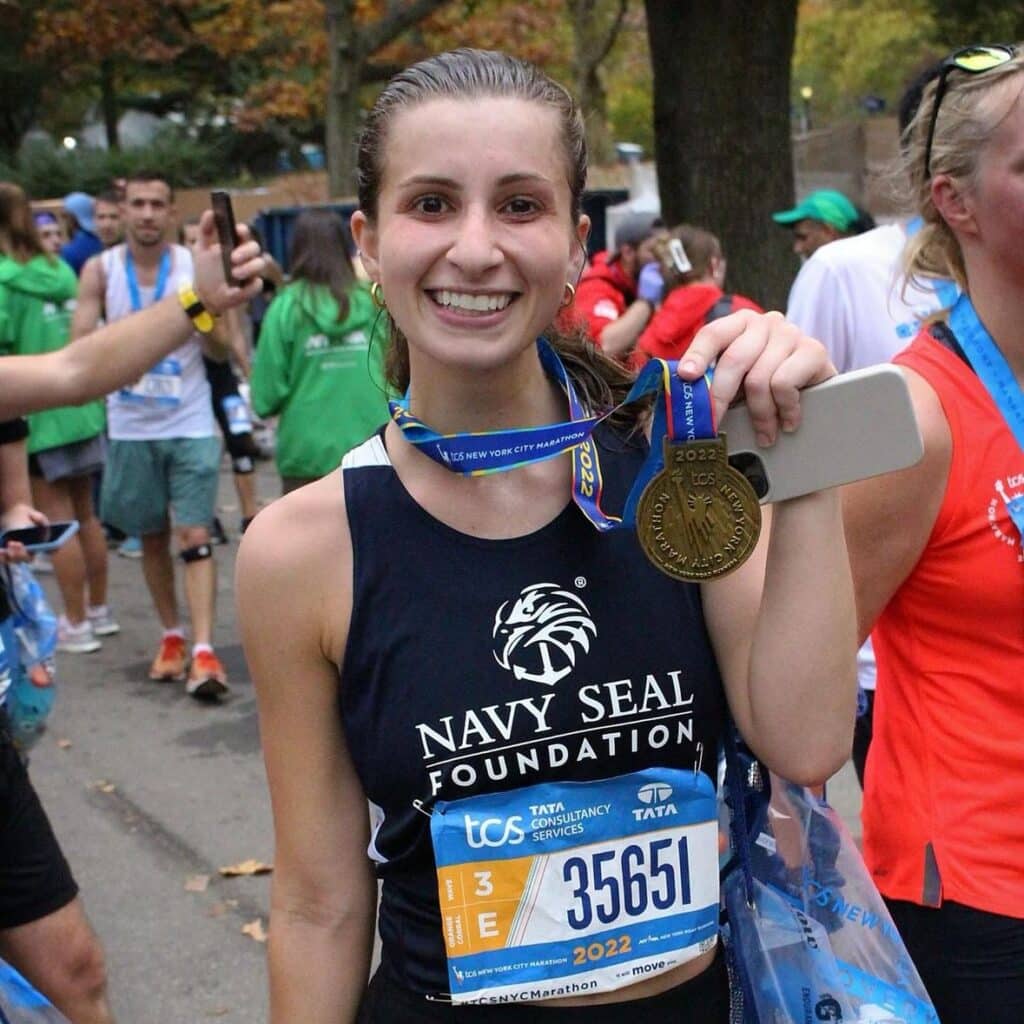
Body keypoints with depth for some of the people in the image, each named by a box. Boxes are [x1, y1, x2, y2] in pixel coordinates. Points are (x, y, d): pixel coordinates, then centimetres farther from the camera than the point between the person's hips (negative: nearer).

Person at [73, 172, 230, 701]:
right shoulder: (100, 270, -1)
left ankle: (203, 652, -10)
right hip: (131, 428, 2)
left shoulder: (195, 266, -3)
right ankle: (171, 636, 27)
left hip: (190, 424, -2)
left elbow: (219, 352, -2)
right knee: (152, 537, 12)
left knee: (194, 536, -8)